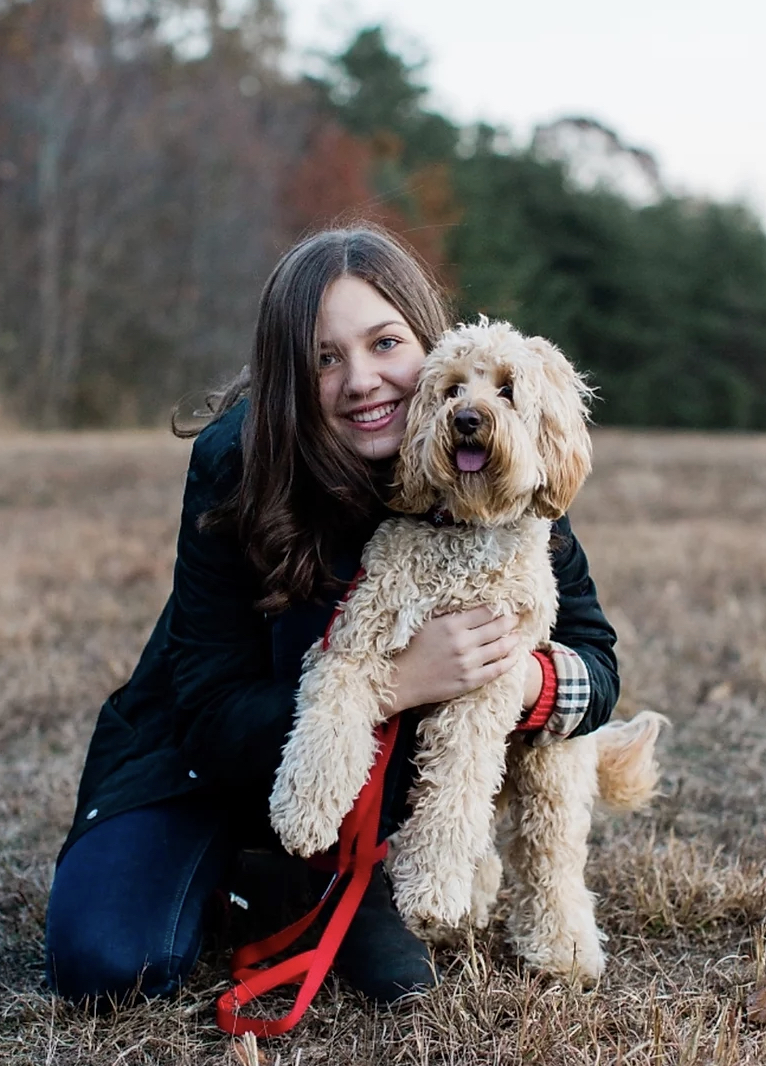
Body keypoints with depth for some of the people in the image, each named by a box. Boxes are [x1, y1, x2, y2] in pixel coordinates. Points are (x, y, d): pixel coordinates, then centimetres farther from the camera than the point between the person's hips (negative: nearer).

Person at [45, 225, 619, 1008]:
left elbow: (596, 658, -15)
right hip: (219, 757, -2)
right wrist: (398, 682, -41)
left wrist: (532, 678, -39)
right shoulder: (235, 465, -25)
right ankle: (241, 870, 8)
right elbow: (213, 717, -26)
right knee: (105, 963, -23)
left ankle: (359, 883, -10)